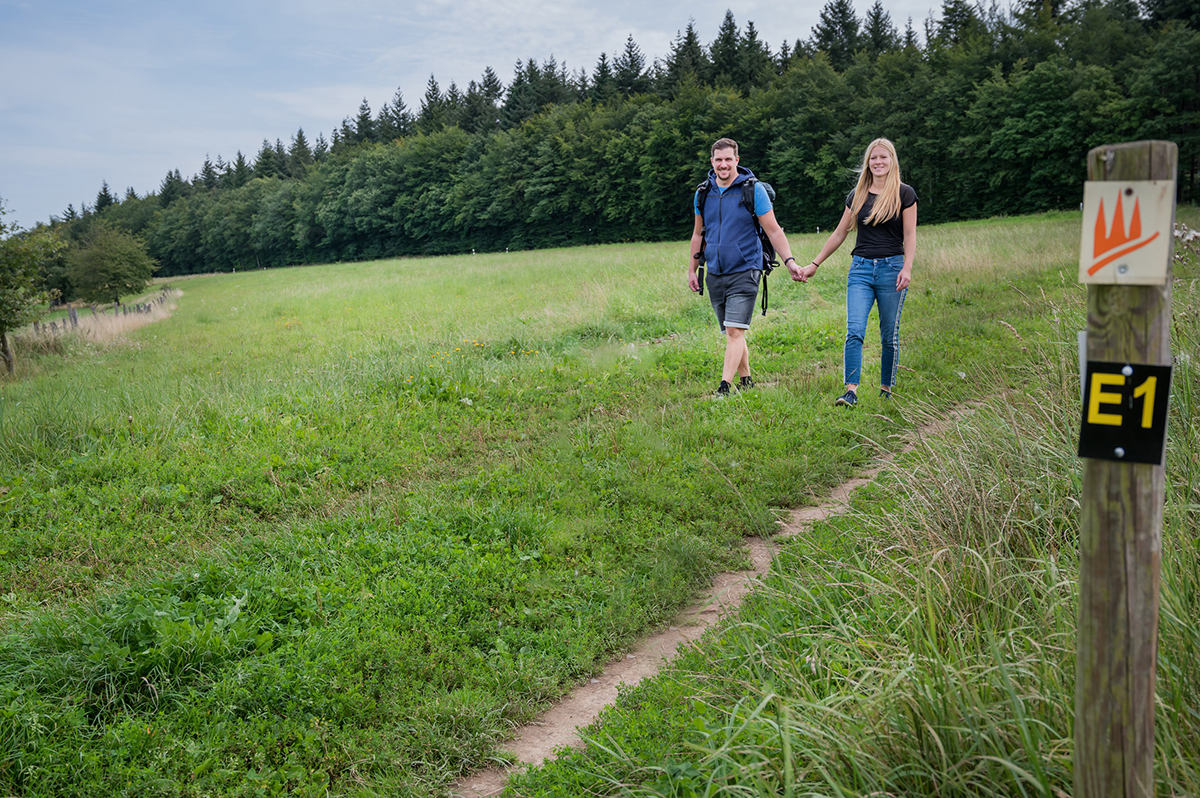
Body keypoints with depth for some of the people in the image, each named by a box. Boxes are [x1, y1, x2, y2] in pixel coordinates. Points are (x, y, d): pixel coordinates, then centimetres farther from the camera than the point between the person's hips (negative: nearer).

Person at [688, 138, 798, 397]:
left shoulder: (753, 189, -4)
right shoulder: (703, 193, 8)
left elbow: (773, 230, -3)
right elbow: (699, 234, 20)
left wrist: (789, 260, -14)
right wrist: (692, 270, 20)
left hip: (744, 271, -5)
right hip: (715, 275, 5)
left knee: (735, 331, -14)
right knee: (731, 333, 11)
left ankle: (725, 386, -16)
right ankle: (745, 381, 24)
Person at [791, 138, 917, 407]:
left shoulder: (904, 194, 2)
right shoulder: (857, 195, 11)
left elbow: (910, 235, -2)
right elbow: (839, 234, 16)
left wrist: (907, 268, -16)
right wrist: (814, 265, 16)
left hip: (891, 267, -2)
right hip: (860, 268, 2)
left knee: (889, 334, 4)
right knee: (854, 331, -12)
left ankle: (886, 390, 16)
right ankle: (850, 391, -15)